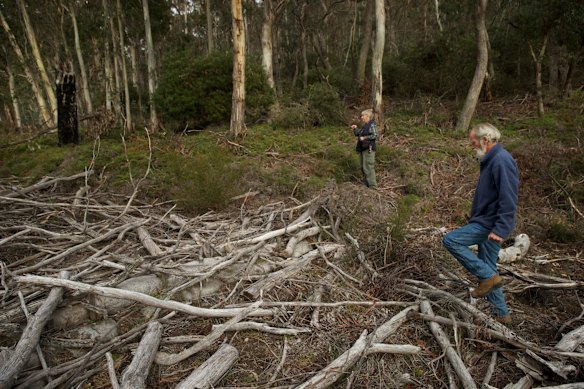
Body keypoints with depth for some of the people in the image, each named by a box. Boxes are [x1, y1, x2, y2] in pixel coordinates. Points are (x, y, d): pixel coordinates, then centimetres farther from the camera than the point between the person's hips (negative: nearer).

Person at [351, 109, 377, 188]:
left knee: (368, 167, -11)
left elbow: (374, 135, -18)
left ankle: (372, 185, -7)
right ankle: (367, 183, 20)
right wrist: (355, 129, 8)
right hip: (362, 148, 9)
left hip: (369, 148, -9)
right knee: (363, 167, 11)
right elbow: (358, 134, 23)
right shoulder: (364, 125, 18)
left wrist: (364, 138, -17)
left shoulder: (372, 124, -8)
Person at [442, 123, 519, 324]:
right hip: (486, 222, 10)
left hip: (490, 224, -10)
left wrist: (500, 229, -27)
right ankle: (501, 313, 26)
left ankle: (489, 276, -7)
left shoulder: (501, 160, -19)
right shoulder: (491, 160, 13)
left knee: (450, 240, -14)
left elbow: (508, 200, -25)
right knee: (487, 269, 14)